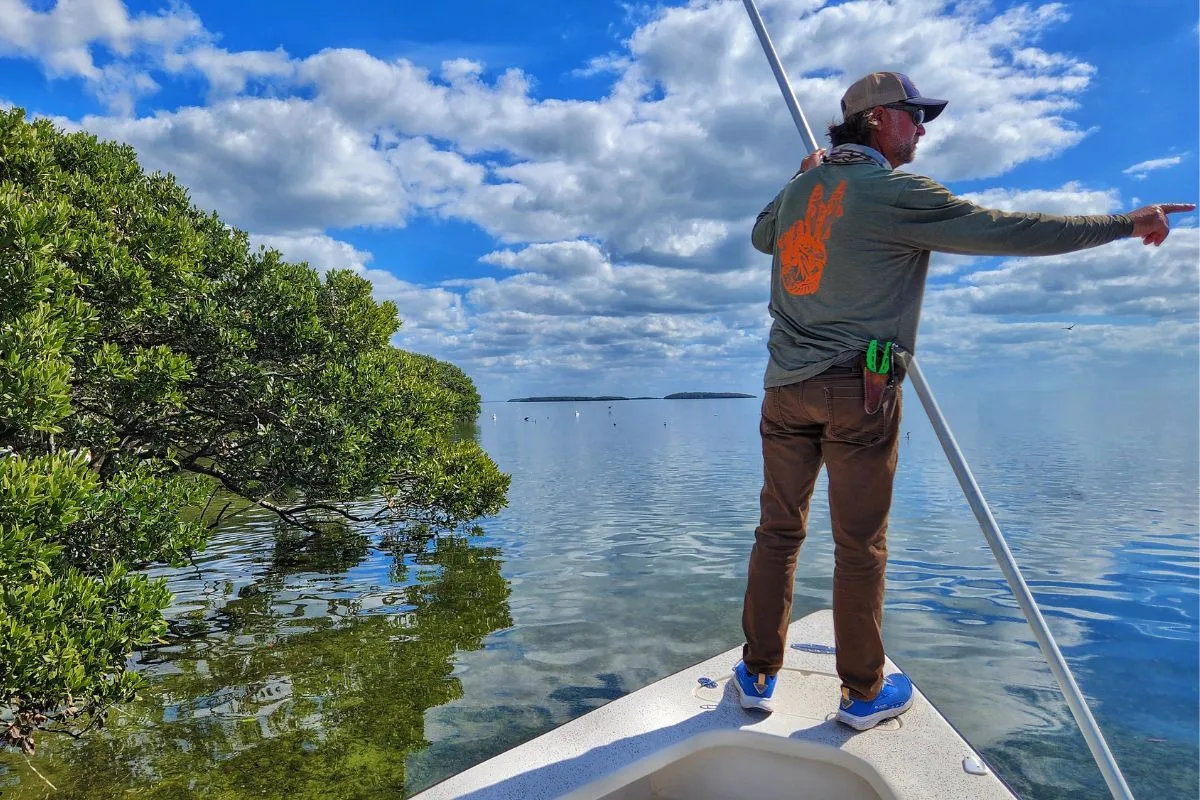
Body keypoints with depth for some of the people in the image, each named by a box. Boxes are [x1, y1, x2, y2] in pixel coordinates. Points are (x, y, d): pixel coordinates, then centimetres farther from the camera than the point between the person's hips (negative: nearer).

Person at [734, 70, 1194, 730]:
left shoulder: (799, 188, 12)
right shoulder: (898, 195, -7)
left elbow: (761, 234, 33)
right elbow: (1011, 232, -7)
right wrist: (1127, 223, 3)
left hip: (786, 383, 6)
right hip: (857, 388, -6)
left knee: (779, 530, 11)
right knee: (860, 545, 5)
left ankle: (758, 675, 20)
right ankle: (863, 693, 20)